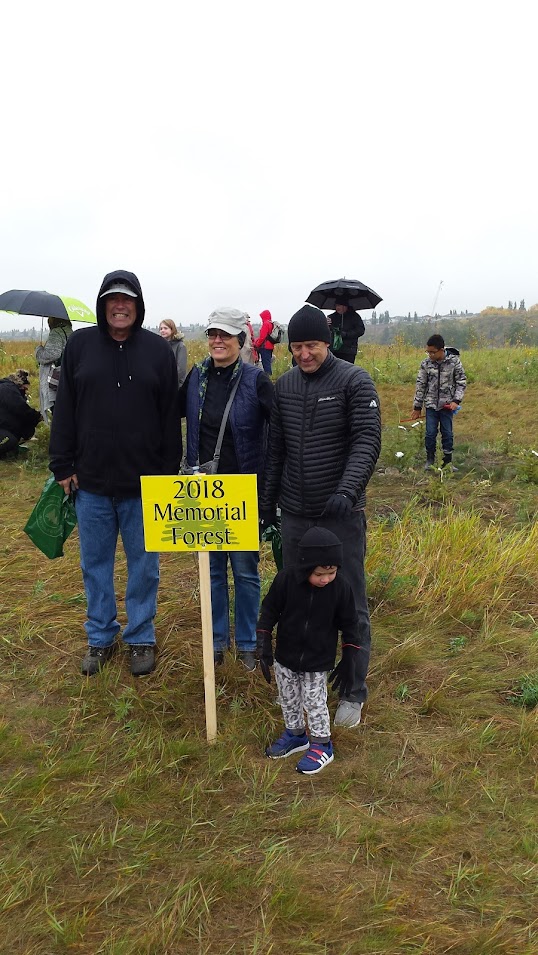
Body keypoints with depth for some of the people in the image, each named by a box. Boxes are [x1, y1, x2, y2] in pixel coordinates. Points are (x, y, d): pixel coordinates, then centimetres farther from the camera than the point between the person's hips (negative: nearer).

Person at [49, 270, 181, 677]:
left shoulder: (158, 350, 0)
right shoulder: (80, 345, 3)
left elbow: (170, 417, 1)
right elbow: (65, 410, 5)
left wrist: (170, 473, -2)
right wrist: (63, 467, 1)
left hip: (144, 483, -1)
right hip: (91, 482, 2)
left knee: (143, 566, 10)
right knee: (95, 564, 13)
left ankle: (142, 639, 26)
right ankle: (101, 638, 30)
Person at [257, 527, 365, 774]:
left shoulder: (341, 586, -20)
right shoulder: (285, 580, -22)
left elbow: (349, 624, -6)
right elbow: (269, 613, -7)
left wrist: (350, 661, -2)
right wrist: (264, 648, -6)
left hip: (318, 661, -2)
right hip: (285, 657, 2)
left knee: (315, 703, 9)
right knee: (288, 699, 19)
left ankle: (321, 745, 30)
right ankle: (295, 735, 43)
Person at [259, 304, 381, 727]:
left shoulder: (354, 381, -8)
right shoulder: (284, 384, 8)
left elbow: (368, 441, -16)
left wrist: (348, 489, -30)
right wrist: (266, 501, 15)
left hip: (342, 514, -5)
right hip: (294, 514, 5)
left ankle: (354, 691, 19)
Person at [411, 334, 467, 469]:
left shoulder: (454, 361, -9)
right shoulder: (426, 363, -5)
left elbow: (461, 382, -1)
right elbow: (420, 385, 2)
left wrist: (456, 400, -13)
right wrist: (417, 407, 4)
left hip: (447, 405, -1)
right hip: (431, 404, 1)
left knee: (447, 433, 6)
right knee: (430, 433, 3)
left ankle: (448, 461, 18)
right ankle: (430, 460, 20)